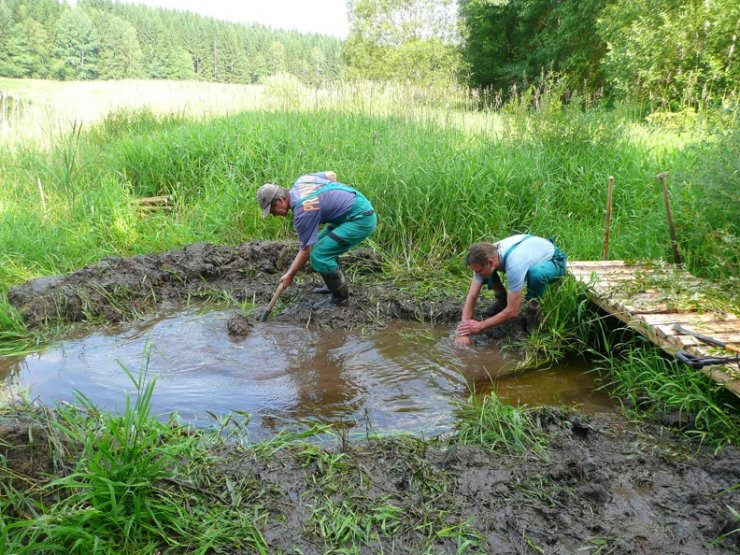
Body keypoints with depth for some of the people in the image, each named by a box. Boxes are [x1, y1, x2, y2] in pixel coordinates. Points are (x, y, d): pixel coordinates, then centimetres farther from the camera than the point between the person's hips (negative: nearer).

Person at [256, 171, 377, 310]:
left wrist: (290, 275, 1)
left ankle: (340, 298, 1)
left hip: (362, 219, -11)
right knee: (321, 244, 19)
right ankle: (336, 285, 30)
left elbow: (305, 250, -11)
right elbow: (331, 175, 19)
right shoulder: (300, 181, 4)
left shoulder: (302, 211, -19)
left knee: (319, 255, -13)